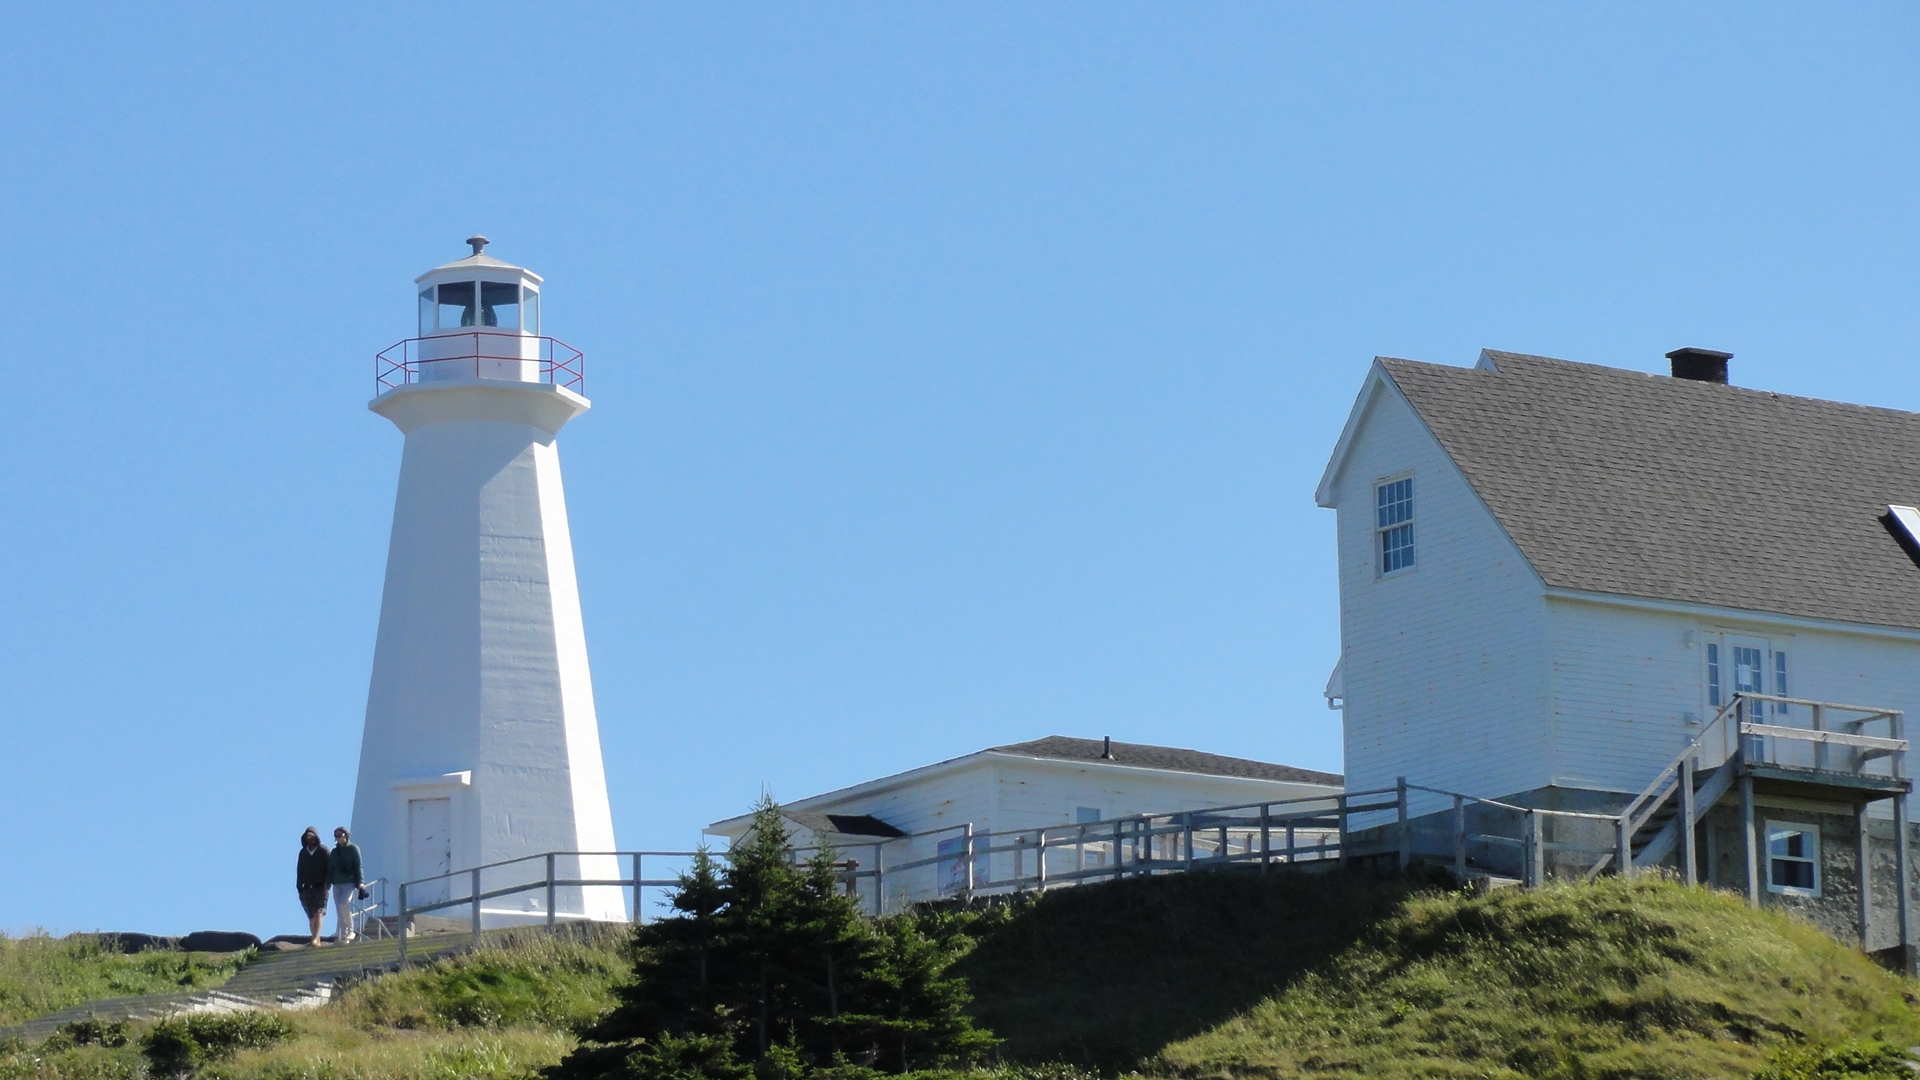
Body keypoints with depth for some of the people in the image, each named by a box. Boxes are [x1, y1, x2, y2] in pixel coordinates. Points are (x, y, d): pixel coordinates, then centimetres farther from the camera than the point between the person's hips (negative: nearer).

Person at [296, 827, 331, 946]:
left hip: (320, 887, -4)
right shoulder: (303, 852, 12)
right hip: (307, 888, 4)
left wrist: (327, 883, -11)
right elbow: (299, 870, 14)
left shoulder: (323, 851, 0)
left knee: (318, 913, -15)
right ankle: (316, 940, 8)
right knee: (311, 916, 3)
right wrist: (299, 886, 4)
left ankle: (315, 939, -24)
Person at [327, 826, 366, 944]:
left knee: (344, 903, -23)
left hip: (349, 882, -6)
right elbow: (330, 868, 17)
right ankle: (341, 935, 2)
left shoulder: (353, 849, 1)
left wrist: (360, 882, -12)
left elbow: (358, 867, -3)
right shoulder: (334, 852, 16)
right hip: (337, 883, 6)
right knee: (339, 910, 1)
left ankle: (350, 930, -12)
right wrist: (328, 883, 9)